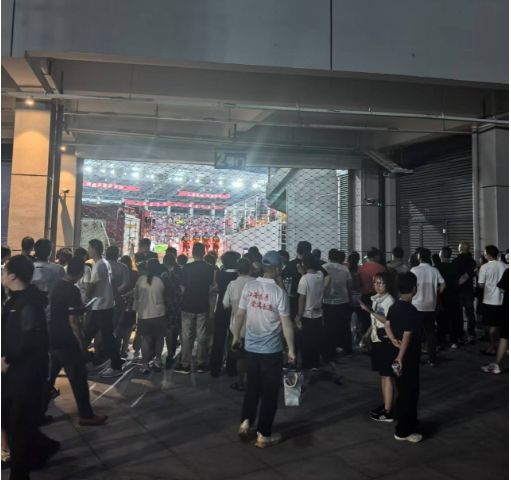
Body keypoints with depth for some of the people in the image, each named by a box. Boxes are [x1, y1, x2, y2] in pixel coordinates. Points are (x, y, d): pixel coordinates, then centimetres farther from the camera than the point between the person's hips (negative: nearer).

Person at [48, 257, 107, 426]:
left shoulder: (58, 286, 7)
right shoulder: (73, 291, -20)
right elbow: (73, 320, -21)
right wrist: (80, 341, -12)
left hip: (53, 338, 9)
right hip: (66, 341, -9)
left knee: (50, 373, 23)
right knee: (79, 377, -2)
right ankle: (86, 415, 4)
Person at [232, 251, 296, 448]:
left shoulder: (249, 287, -4)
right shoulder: (278, 292, -16)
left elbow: (240, 315, 3)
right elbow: (286, 324, -14)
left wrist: (236, 337, 18)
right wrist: (291, 350, -5)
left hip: (250, 347, 5)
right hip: (271, 350, -4)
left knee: (252, 386, 22)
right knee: (270, 392, 9)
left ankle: (245, 422, 27)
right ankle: (263, 435, 17)